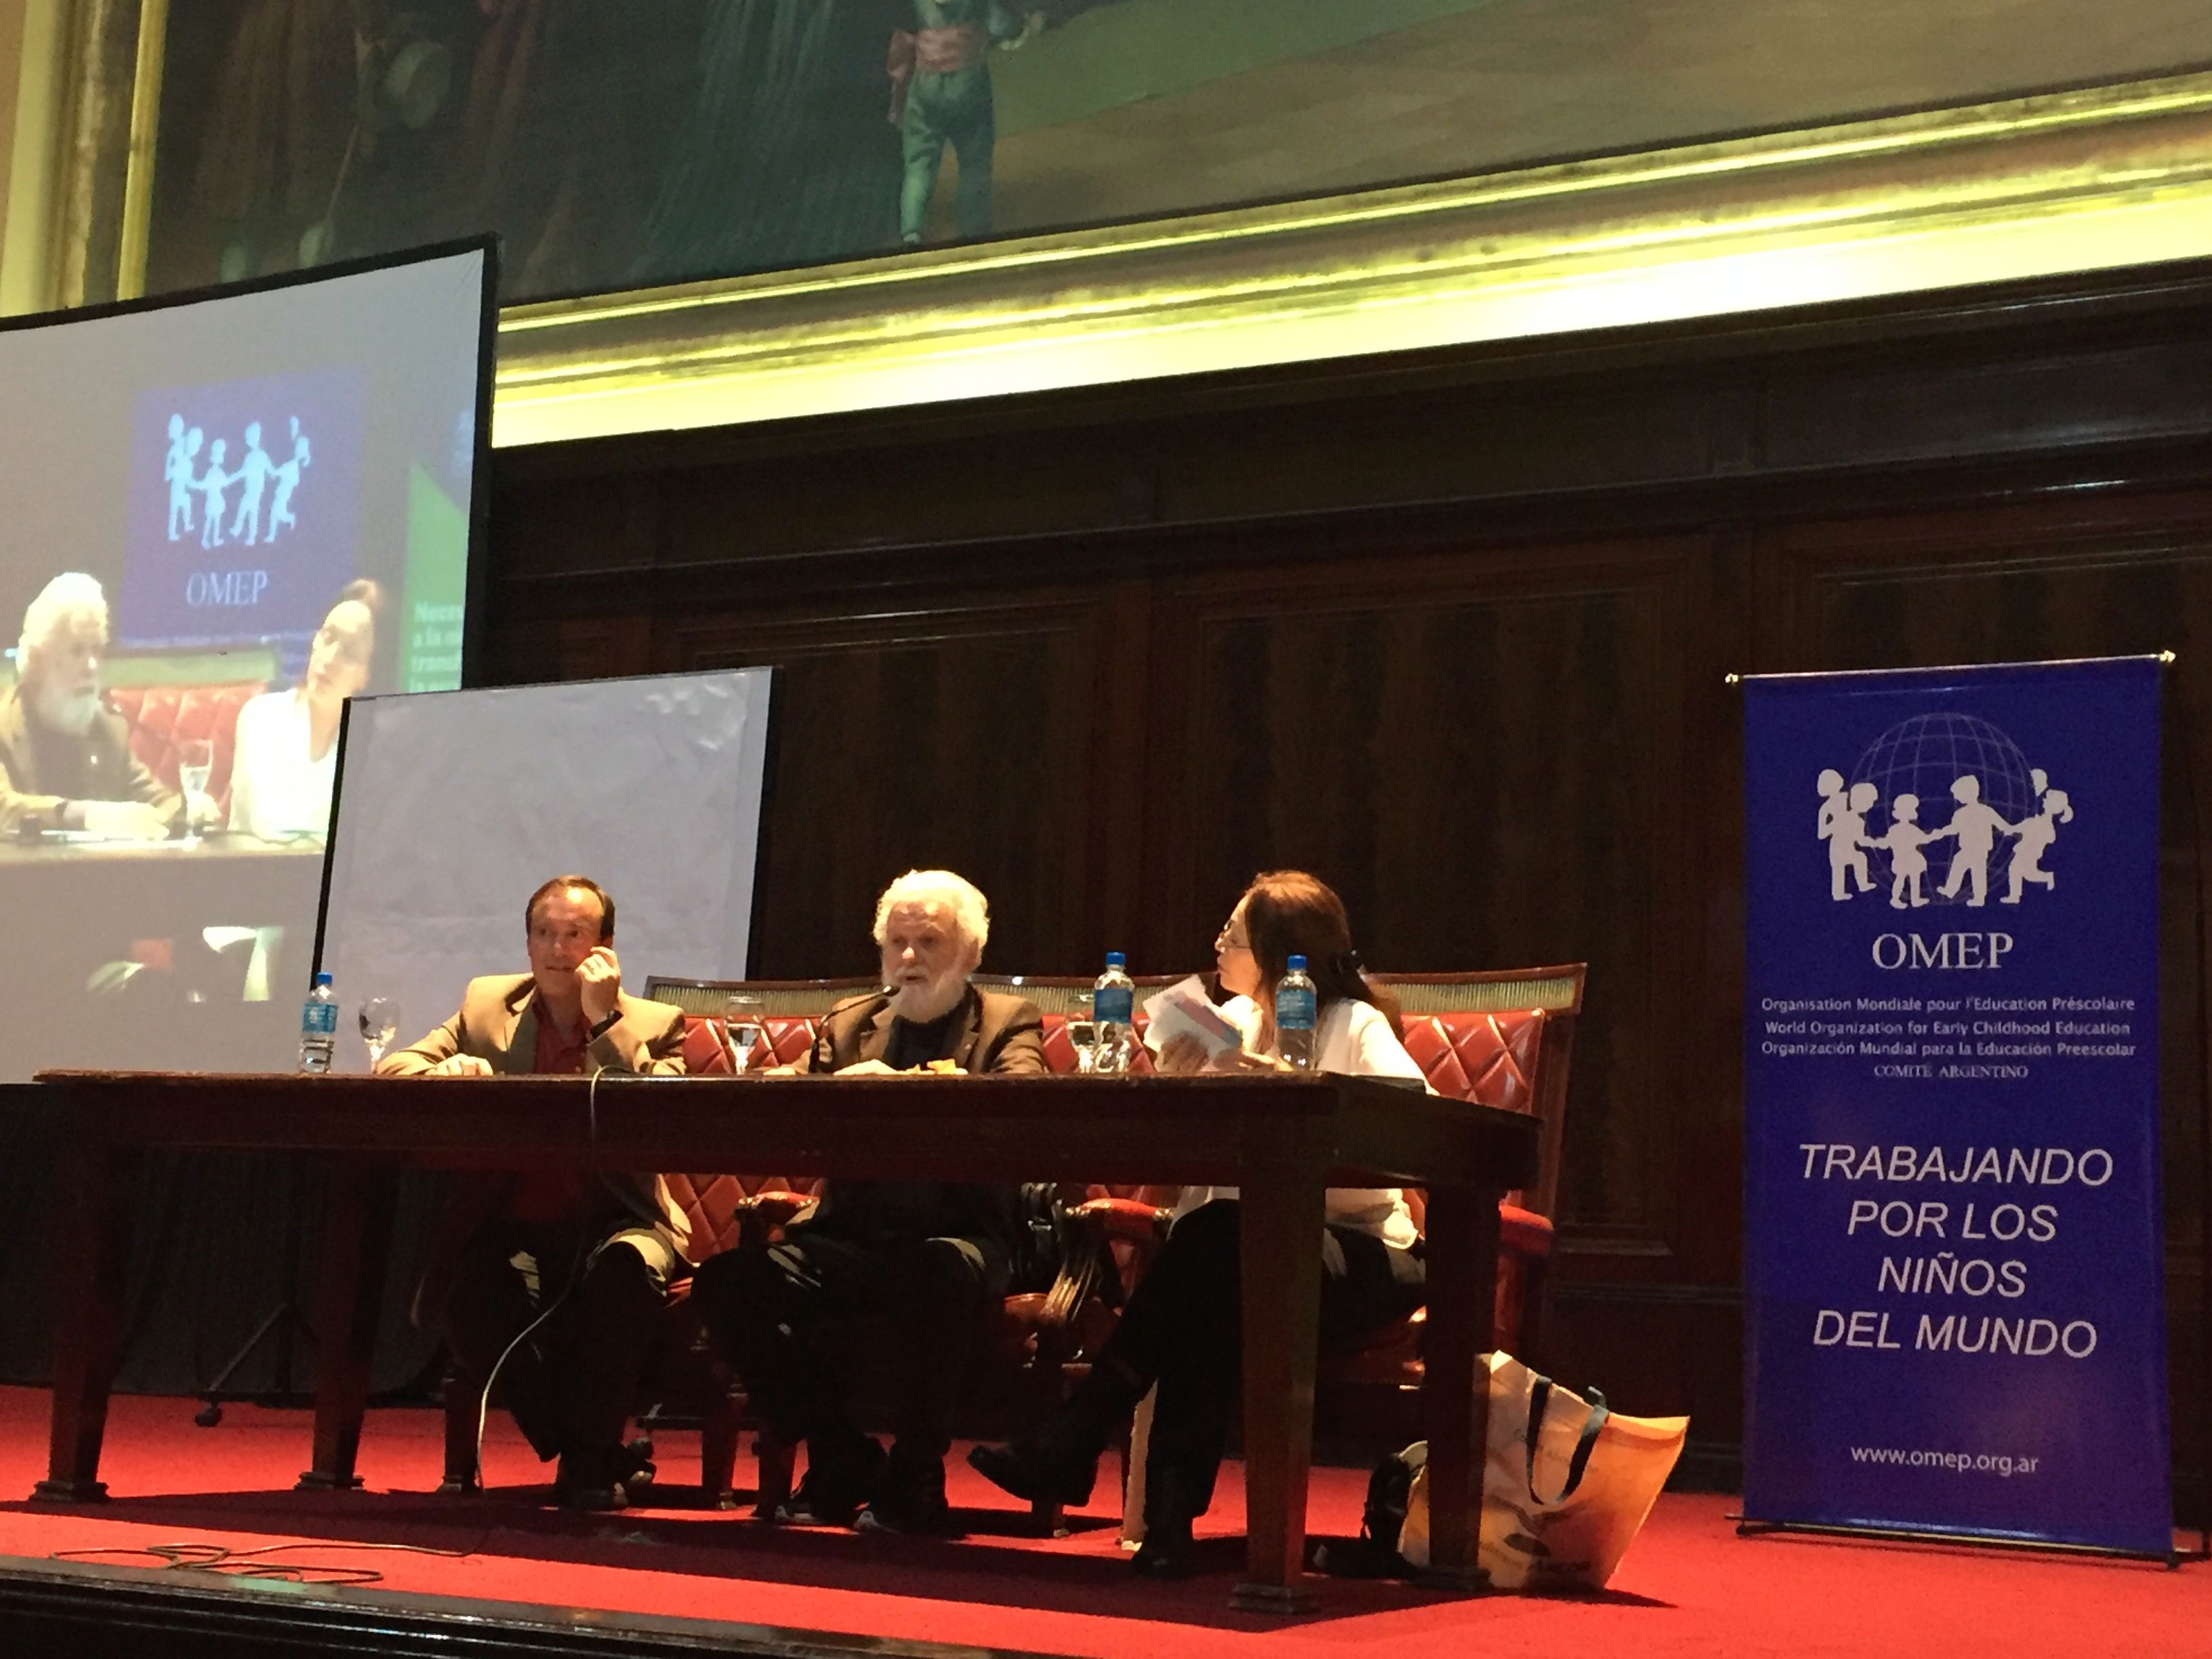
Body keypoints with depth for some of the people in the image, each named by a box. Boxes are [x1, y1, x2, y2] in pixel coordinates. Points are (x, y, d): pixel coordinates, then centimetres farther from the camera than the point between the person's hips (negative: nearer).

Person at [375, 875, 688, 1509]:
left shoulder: (654, 1026, 3)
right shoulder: (487, 1004, 12)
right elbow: (391, 1066, 5)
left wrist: (606, 1020, -17)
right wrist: (444, 1070, -18)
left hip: (611, 1222, -2)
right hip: (511, 1228, 2)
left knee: (624, 1269, -36)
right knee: (463, 1289, -30)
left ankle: (590, 1459, -14)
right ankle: (596, 1457, -11)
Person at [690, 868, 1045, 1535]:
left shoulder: (1008, 1022, 10)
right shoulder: (847, 1023, 22)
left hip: (956, 1235, -4)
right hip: (852, 1237, 4)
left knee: (940, 1274, -39)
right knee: (727, 1280, -21)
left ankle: (915, 1480, -17)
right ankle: (842, 1462, -6)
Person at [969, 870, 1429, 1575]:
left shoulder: (1356, 1025, -3)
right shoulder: (1232, 1021, 12)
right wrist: (1177, 1081, -19)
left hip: (1359, 1257, -4)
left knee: (1216, 1236, -34)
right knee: (1207, 1237, -32)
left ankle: (1067, 1450, -29)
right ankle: (1169, 1513, -34)